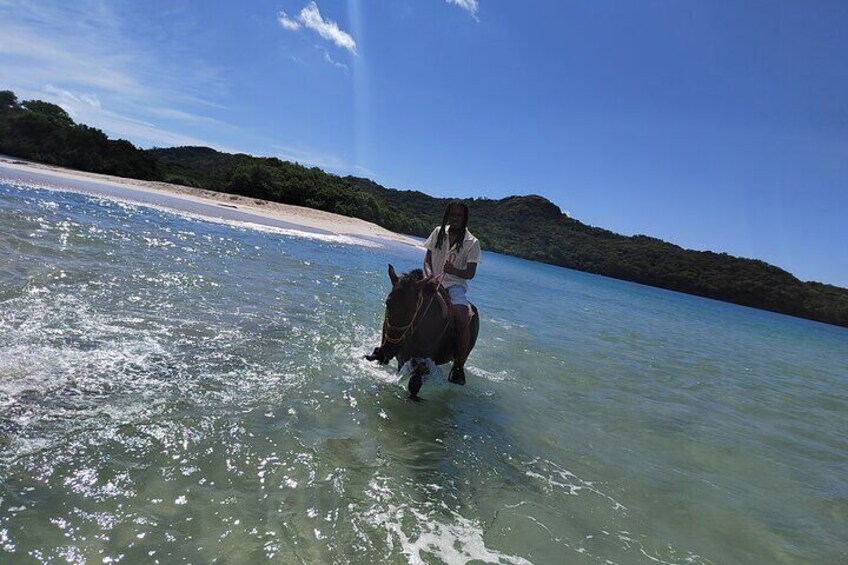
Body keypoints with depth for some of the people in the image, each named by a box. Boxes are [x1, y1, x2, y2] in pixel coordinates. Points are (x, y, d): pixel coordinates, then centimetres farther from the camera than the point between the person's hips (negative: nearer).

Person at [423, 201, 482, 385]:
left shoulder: (472, 242, 2)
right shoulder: (438, 232, 11)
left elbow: (470, 273, -2)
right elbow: (427, 259, 13)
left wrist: (453, 270, -22)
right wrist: (429, 274, -8)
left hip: (455, 285, -2)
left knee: (462, 320, -27)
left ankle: (459, 367, -12)